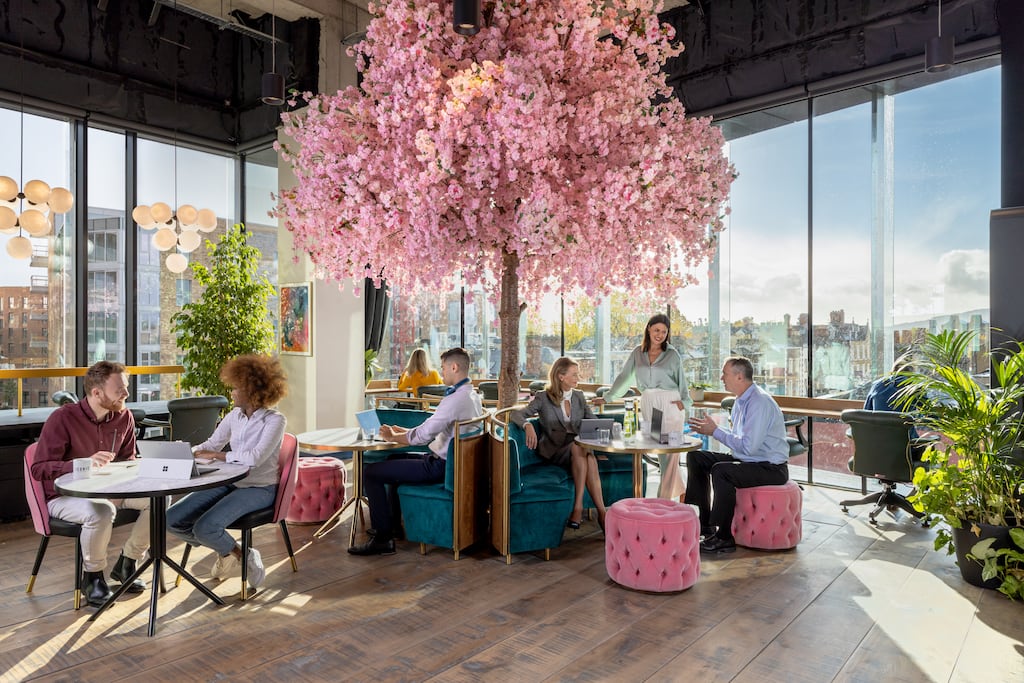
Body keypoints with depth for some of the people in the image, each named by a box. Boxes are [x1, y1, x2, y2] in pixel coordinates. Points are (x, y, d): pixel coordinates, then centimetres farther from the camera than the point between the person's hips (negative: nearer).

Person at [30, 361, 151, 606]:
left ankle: (127, 564, 2)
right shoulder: (63, 418, -17)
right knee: (101, 512, -38)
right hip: (64, 495, -5)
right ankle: (93, 576, -10)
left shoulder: (124, 417, -1)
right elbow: (38, 469, -19)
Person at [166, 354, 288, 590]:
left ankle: (241, 554, 5)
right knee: (172, 519, -6)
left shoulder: (274, 420, -14)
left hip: (259, 489, -7)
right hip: (230, 483, 7)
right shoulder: (235, 416, 7)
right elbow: (210, 444, 12)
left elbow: (254, 457, -26)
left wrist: (215, 455, -19)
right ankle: (225, 548, 14)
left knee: (205, 527, -26)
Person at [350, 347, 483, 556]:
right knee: (396, 459, 30)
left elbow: (423, 435, -24)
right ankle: (391, 523, 36)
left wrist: (392, 437, -7)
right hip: (451, 461, 11)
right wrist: (402, 431, 11)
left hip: (440, 467, -11)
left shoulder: (456, 399, -24)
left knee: (370, 472, -9)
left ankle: (383, 539, -3)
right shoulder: (470, 394, 10)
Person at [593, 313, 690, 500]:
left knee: (670, 451, -7)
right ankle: (679, 491, 17)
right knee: (659, 452, 2)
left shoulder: (672, 354, 5)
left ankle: (664, 498, 0)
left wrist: (684, 401, -9)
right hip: (648, 405, 3)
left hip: (670, 404, -3)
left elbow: (682, 381, 7)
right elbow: (624, 377, 14)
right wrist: (607, 398, 13)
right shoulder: (637, 353, 11)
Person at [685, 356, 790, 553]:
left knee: (721, 470, -33)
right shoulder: (741, 400, 8)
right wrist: (711, 428, 2)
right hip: (747, 460, 10)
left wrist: (716, 431, -20)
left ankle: (724, 537, -19)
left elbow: (748, 446, -28)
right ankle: (706, 522, 10)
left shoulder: (759, 402, -23)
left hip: (771, 468, -10)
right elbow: (738, 436, 16)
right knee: (695, 457, 5)